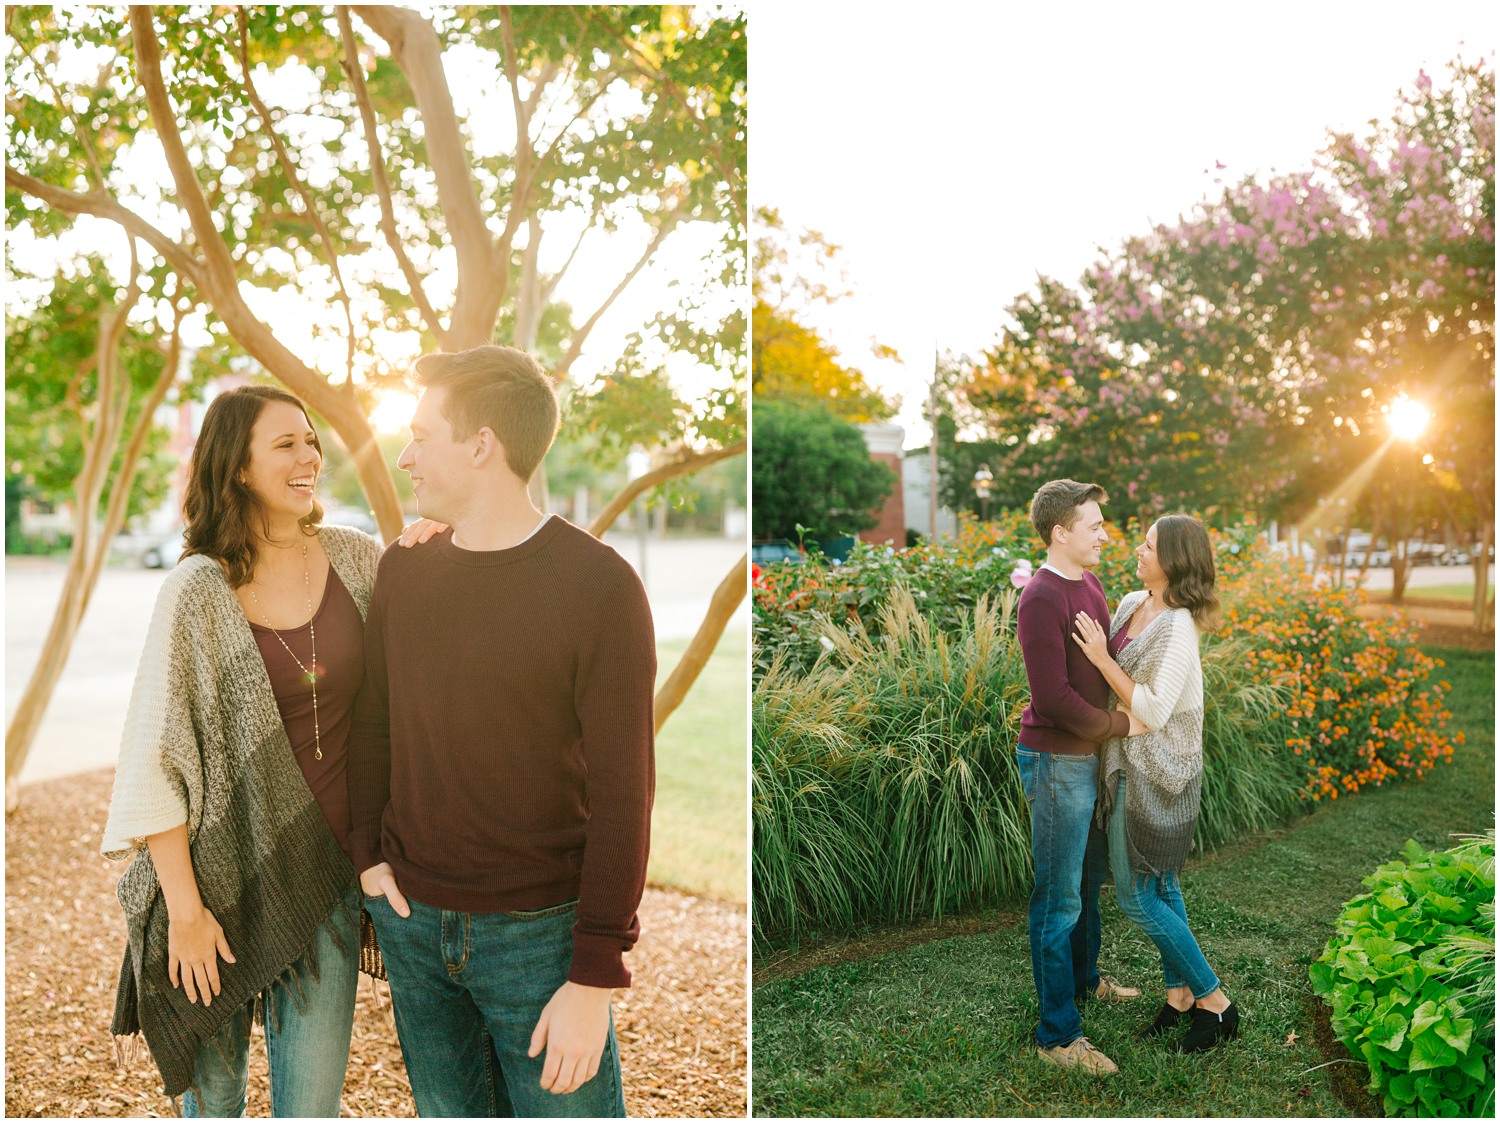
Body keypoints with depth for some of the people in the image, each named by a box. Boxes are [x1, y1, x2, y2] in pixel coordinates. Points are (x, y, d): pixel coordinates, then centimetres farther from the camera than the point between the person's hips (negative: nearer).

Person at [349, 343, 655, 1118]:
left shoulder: (599, 585, -15)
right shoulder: (402, 570, 2)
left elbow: (622, 797, -15)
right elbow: (373, 723, 13)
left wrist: (594, 980, -15)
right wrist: (367, 852, 2)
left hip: (537, 930, -5)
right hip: (410, 917, 5)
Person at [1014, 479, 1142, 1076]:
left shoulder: (1088, 584, 8)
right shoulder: (1041, 598, -22)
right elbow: (1053, 698, -24)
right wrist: (1120, 724, -14)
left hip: (1089, 754, 9)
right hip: (1056, 762, -9)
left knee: (1089, 877, 24)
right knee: (1060, 899, 0)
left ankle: (1084, 978, 45)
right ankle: (1057, 1033, 10)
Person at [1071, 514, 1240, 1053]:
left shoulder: (1177, 629, -21)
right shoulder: (1131, 604, 4)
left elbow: (1154, 711, -25)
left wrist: (1102, 659, -22)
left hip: (1155, 771, -8)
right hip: (1130, 763, 8)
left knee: (1136, 894, -1)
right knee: (1161, 886, 17)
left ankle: (1214, 1001, 12)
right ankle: (1179, 993, 31)